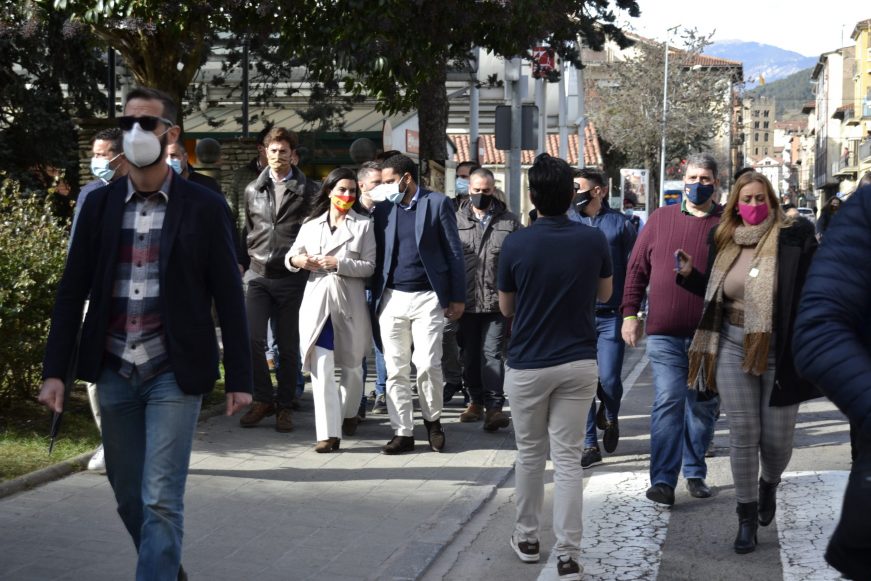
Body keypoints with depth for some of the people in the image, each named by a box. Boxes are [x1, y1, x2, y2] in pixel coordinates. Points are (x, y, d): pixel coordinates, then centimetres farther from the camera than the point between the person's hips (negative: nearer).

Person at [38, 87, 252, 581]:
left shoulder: (204, 207, -3)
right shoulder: (100, 204, 5)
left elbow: (229, 296, -2)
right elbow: (72, 291, 6)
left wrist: (240, 377, -4)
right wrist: (55, 369, 0)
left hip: (174, 374, -4)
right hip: (115, 373, 4)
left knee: (161, 500, -8)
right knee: (128, 497, 15)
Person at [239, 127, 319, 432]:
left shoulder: (309, 191, 1)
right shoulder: (253, 190, 11)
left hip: (292, 277, -2)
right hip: (258, 275, 2)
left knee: (288, 346, 5)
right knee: (252, 340, -9)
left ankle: (284, 406, 16)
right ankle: (263, 400, 8)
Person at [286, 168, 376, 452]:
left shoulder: (363, 225, 3)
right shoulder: (311, 225, 11)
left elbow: (370, 266, -4)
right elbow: (291, 256, 18)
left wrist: (339, 264, -16)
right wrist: (296, 260, -5)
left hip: (350, 303, -1)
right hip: (317, 302, 1)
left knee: (350, 364, 14)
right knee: (321, 367, -9)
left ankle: (349, 414, 38)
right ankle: (329, 432, -11)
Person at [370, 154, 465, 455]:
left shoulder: (438, 203, 1)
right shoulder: (383, 208, 12)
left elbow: (454, 252, 1)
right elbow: (378, 253, 13)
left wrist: (458, 297, -2)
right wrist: (375, 297, 5)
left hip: (428, 297, -4)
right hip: (392, 297, 4)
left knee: (427, 365, -7)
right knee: (396, 369, 3)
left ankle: (432, 420, 16)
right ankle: (402, 432, 10)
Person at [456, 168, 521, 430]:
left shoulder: (510, 222, 5)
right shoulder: (457, 220, 7)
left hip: (496, 301, -2)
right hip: (466, 301, 2)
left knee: (492, 353, -7)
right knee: (470, 354, 11)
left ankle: (494, 406, -7)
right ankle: (476, 401, 24)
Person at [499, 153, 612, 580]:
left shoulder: (516, 245, -10)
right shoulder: (594, 240, -5)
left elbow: (506, 308, 3)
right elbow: (604, 294, 12)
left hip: (528, 364, -1)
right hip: (578, 364, 1)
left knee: (530, 453, 15)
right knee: (568, 458, 2)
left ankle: (527, 538, 28)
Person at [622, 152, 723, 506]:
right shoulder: (660, 219, 6)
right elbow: (637, 268, 9)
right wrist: (629, 313, 2)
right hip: (664, 332, -1)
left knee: (703, 407, 11)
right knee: (668, 403, -8)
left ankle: (695, 473, 25)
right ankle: (663, 481, -7)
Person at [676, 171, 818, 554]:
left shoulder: (794, 238, -6)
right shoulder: (724, 243, 7)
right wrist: (690, 275, 3)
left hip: (779, 352, -2)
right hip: (734, 349, 3)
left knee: (777, 440, 5)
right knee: (742, 436, 2)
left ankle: (769, 486, 40)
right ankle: (747, 517, 15)